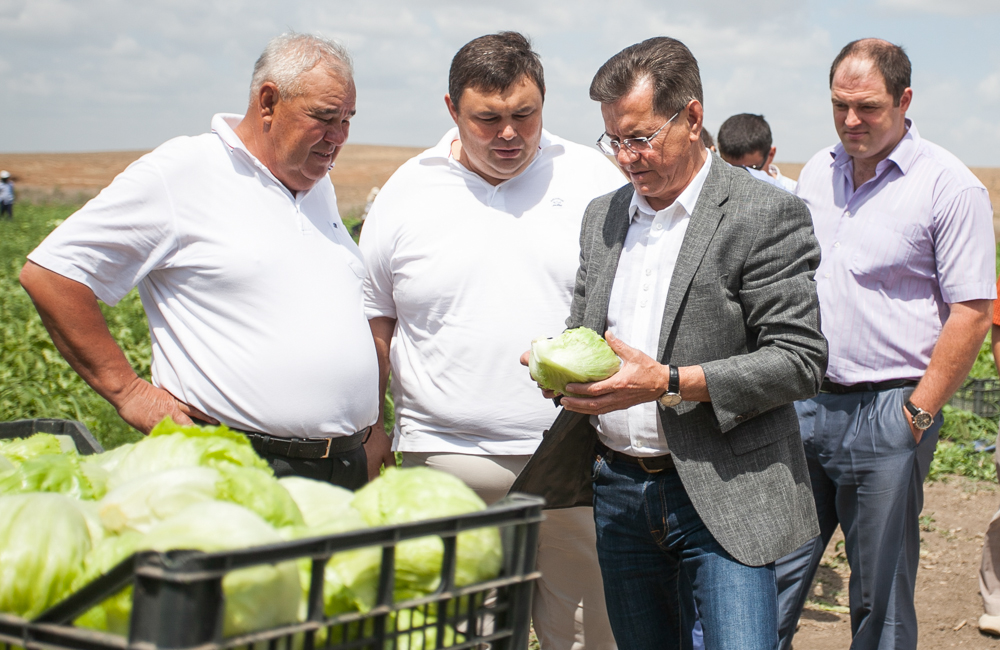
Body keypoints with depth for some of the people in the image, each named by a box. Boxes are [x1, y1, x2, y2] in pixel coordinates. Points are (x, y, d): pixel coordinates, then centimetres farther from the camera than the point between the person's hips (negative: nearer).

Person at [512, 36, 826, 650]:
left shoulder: (767, 214, -7)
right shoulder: (602, 215, 13)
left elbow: (801, 361, -12)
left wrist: (668, 383, -20)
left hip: (723, 495, -6)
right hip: (618, 490, 6)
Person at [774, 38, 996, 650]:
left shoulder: (950, 186, -7)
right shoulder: (818, 172, 11)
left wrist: (918, 416, -12)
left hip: (888, 412, -5)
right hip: (803, 404, 5)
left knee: (881, 599, 5)